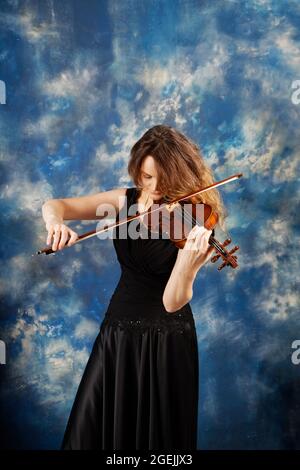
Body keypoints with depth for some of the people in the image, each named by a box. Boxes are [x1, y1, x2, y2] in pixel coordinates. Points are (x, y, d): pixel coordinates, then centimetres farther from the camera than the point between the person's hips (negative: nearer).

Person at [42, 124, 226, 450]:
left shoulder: (193, 219, -16)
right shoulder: (125, 201, -1)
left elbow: (173, 302, -25)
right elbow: (54, 205, -1)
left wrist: (190, 263, -45)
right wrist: (55, 223, -25)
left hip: (167, 340, -4)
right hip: (117, 331, 4)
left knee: (159, 435, 9)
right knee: (91, 431, 9)